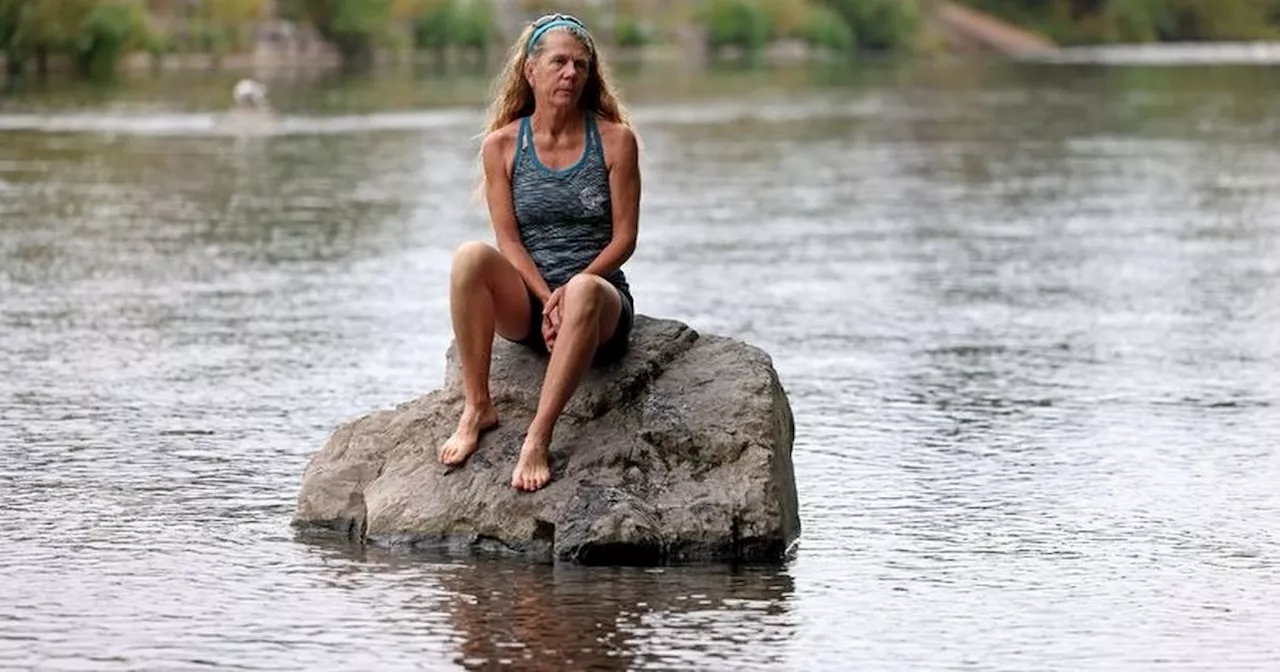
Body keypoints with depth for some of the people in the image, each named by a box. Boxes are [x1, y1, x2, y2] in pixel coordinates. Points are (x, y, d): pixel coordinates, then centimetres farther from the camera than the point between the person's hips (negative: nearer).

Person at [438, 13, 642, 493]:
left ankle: (538, 438, -43)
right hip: (526, 302, 2)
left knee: (583, 293, -39)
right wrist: (547, 299, -17)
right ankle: (477, 408, -27)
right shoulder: (502, 144, 5)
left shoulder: (615, 140, 2)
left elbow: (624, 238, -1)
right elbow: (508, 241, -1)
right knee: (471, 257, -30)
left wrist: (570, 291, -17)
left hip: (600, 298, -2)